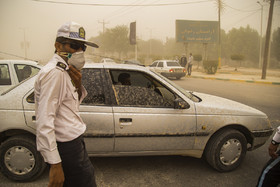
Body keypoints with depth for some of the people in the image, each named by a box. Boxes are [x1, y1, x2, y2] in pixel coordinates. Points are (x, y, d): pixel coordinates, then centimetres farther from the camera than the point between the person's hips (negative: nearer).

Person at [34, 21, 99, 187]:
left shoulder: (64, 71, 10)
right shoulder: (54, 73, -20)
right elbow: (44, 121, -25)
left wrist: (78, 85, -2)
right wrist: (55, 164, -25)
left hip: (73, 142, 10)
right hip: (67, 147, -10)